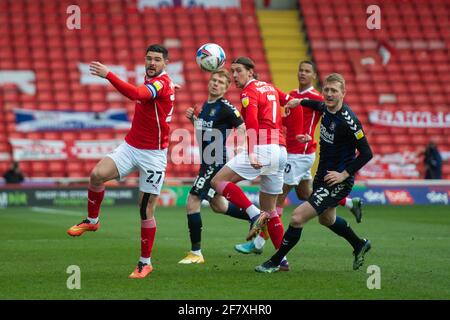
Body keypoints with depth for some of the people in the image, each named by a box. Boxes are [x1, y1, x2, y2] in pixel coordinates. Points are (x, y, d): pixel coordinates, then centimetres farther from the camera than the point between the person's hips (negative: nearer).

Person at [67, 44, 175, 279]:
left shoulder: (162, 83, -18)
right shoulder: (149, 79, 9)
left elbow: (135, 94, -38)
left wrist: (108, 75, -42)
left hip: (153, 154, -7)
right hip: (130, 147, 7)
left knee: (146, 209, -3)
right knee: (97, 174, -18)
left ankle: (145, 263, 10)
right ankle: (92, 221, 5)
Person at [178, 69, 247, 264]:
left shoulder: (225, 108, -13)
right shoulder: (206, 105, 12)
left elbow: (242, 128, -15)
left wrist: (236, 151, -26)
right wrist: (192, 118, 7)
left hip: (216, 162, -9)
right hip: (207, 161, 9)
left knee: (192, 203, -11)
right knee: (218, 206, 20)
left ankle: (196, 253, -4)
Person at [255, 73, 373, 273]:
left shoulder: (348, 121, -24)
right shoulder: (326, 108, 0)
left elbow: (366, 153, -21)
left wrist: (344, 174, -23)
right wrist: (300, 102, 28)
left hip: (338, 181, -9)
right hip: (322, 174, 9)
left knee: (298, 218, -14)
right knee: (326, 219, 29)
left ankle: (275, 262, 1)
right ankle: (359, 245, 51)